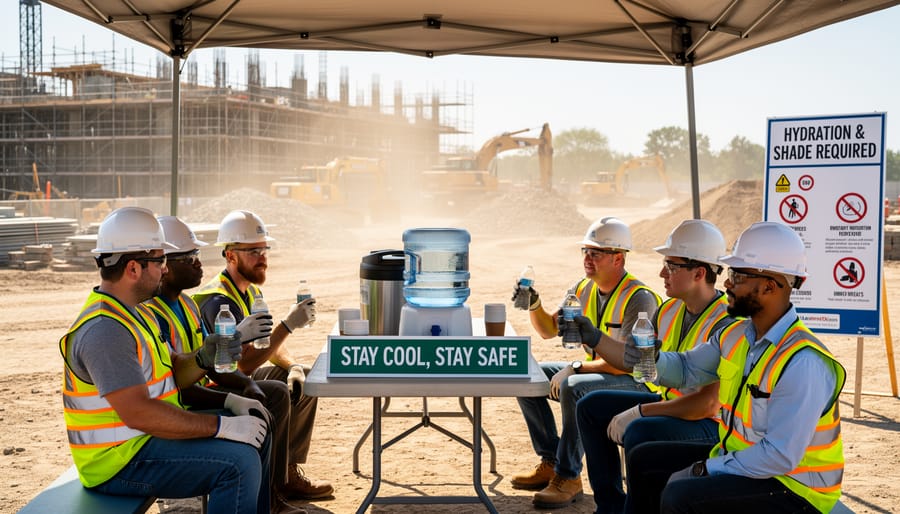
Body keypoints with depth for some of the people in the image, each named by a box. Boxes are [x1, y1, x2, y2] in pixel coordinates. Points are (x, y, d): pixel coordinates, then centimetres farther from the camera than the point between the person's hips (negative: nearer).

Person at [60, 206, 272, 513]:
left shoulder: (134, 313, 12)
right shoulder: (104, 330, -23)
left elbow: (168, 376, 15)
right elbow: (138, 413, -30)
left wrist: (203, 359, -7)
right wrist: (221, 426, -26)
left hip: (148, 433, 11)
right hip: (119, 459, -11)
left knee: (256, 431, 13)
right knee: (239, 461, -24)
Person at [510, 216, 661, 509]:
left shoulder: (638, 299, -21)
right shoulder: (584, 289, 4)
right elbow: (549, 330, 12)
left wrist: (575, 368, -25)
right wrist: (534, 307, -8)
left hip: (636, 381, -9)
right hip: (595, 371, 9)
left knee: (572, 388, -35)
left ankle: (568, 478, -20)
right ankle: (551, 462, 5)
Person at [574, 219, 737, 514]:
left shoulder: (726, 325, -25)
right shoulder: (670, 310, 3)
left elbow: (708, 403, -30)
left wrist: (639, 412, -24)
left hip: (712, 424, -10)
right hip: (670, 402, 10)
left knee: (639, 433, -34)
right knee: (591, 407, 10)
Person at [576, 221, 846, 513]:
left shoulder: (803, 363, -27)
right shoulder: (736, 335, 1)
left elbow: (780, 456, -29)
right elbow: (682, 369, 7)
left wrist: (705, 470, -21)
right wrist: (596, 339, -1)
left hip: (794, 489, -9)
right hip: (739, 460, 9)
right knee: (645, 459, 13)